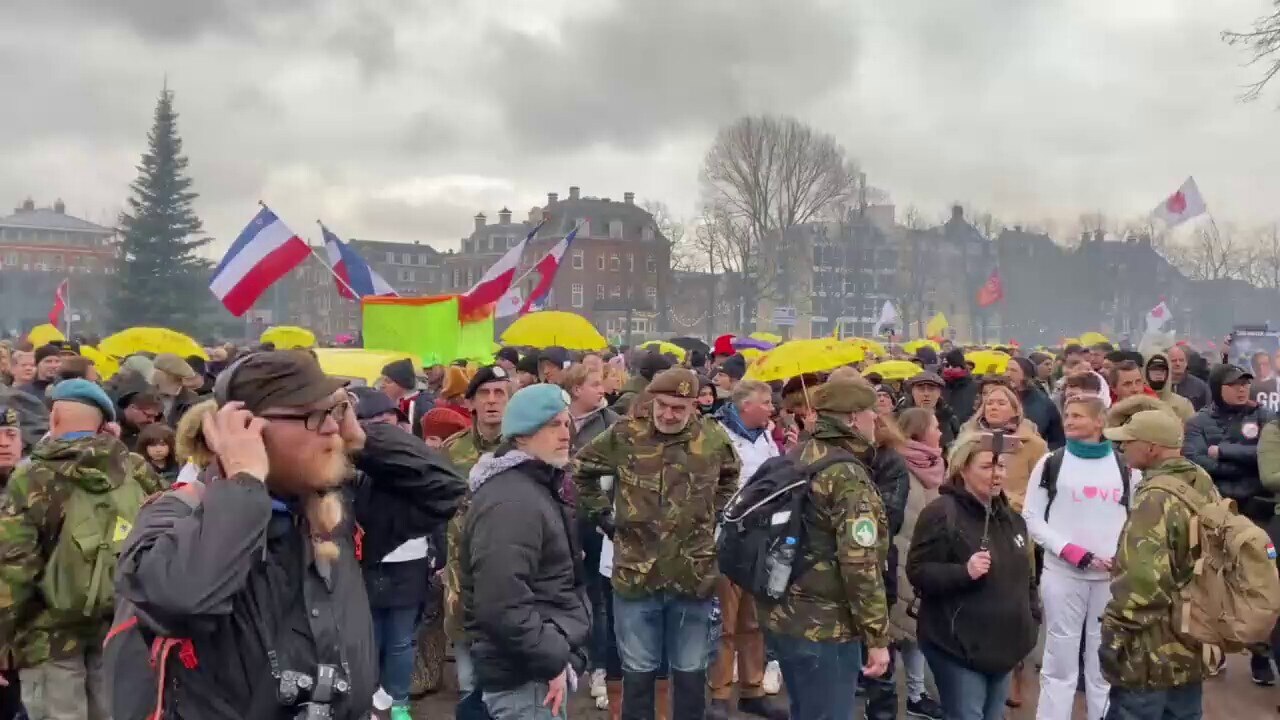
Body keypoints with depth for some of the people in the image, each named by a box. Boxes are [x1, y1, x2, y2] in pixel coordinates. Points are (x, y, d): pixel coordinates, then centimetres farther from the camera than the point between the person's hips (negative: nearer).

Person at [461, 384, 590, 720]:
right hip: (527, 675, -10)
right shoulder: (510, 502, -22)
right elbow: (502, 603, -30)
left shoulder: (535, 486, 13)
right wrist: (552, 661, -22)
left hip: (539, 666, 10)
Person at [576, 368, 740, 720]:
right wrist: (603, 515, 4)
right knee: (638, 671, 13)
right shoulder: (624, 436, -8)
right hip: (635, 574, -1)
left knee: (691, 671, 15)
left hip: (694, 577, 1)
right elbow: (580, 471, 8)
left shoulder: (713, 438, -3)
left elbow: (732, 478, 19)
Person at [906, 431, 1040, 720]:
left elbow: (1025, 575, 23)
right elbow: (918, 572, -18)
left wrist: (1032, 619, 13)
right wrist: (964, 572, -30)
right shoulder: (941, 513, -14)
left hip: (1004, 645, 8)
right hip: (959, 646, -8)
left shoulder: (1011, 517, 13)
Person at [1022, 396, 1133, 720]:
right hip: (1063, 574, -2)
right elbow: (1032, 517, 0)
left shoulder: (1124, 465, 9)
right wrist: (1073, 551, -11)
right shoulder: (1051, 463, 3)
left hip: (1112, 576, 2)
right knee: (1060, 662, 0)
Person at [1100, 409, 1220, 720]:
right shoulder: (1204, 484, 6)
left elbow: (1142, 581, -28)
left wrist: (1115, 634, -18)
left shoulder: (1157, 498, -22)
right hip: (1192, 645, 9)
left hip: (1151, 653, -9)